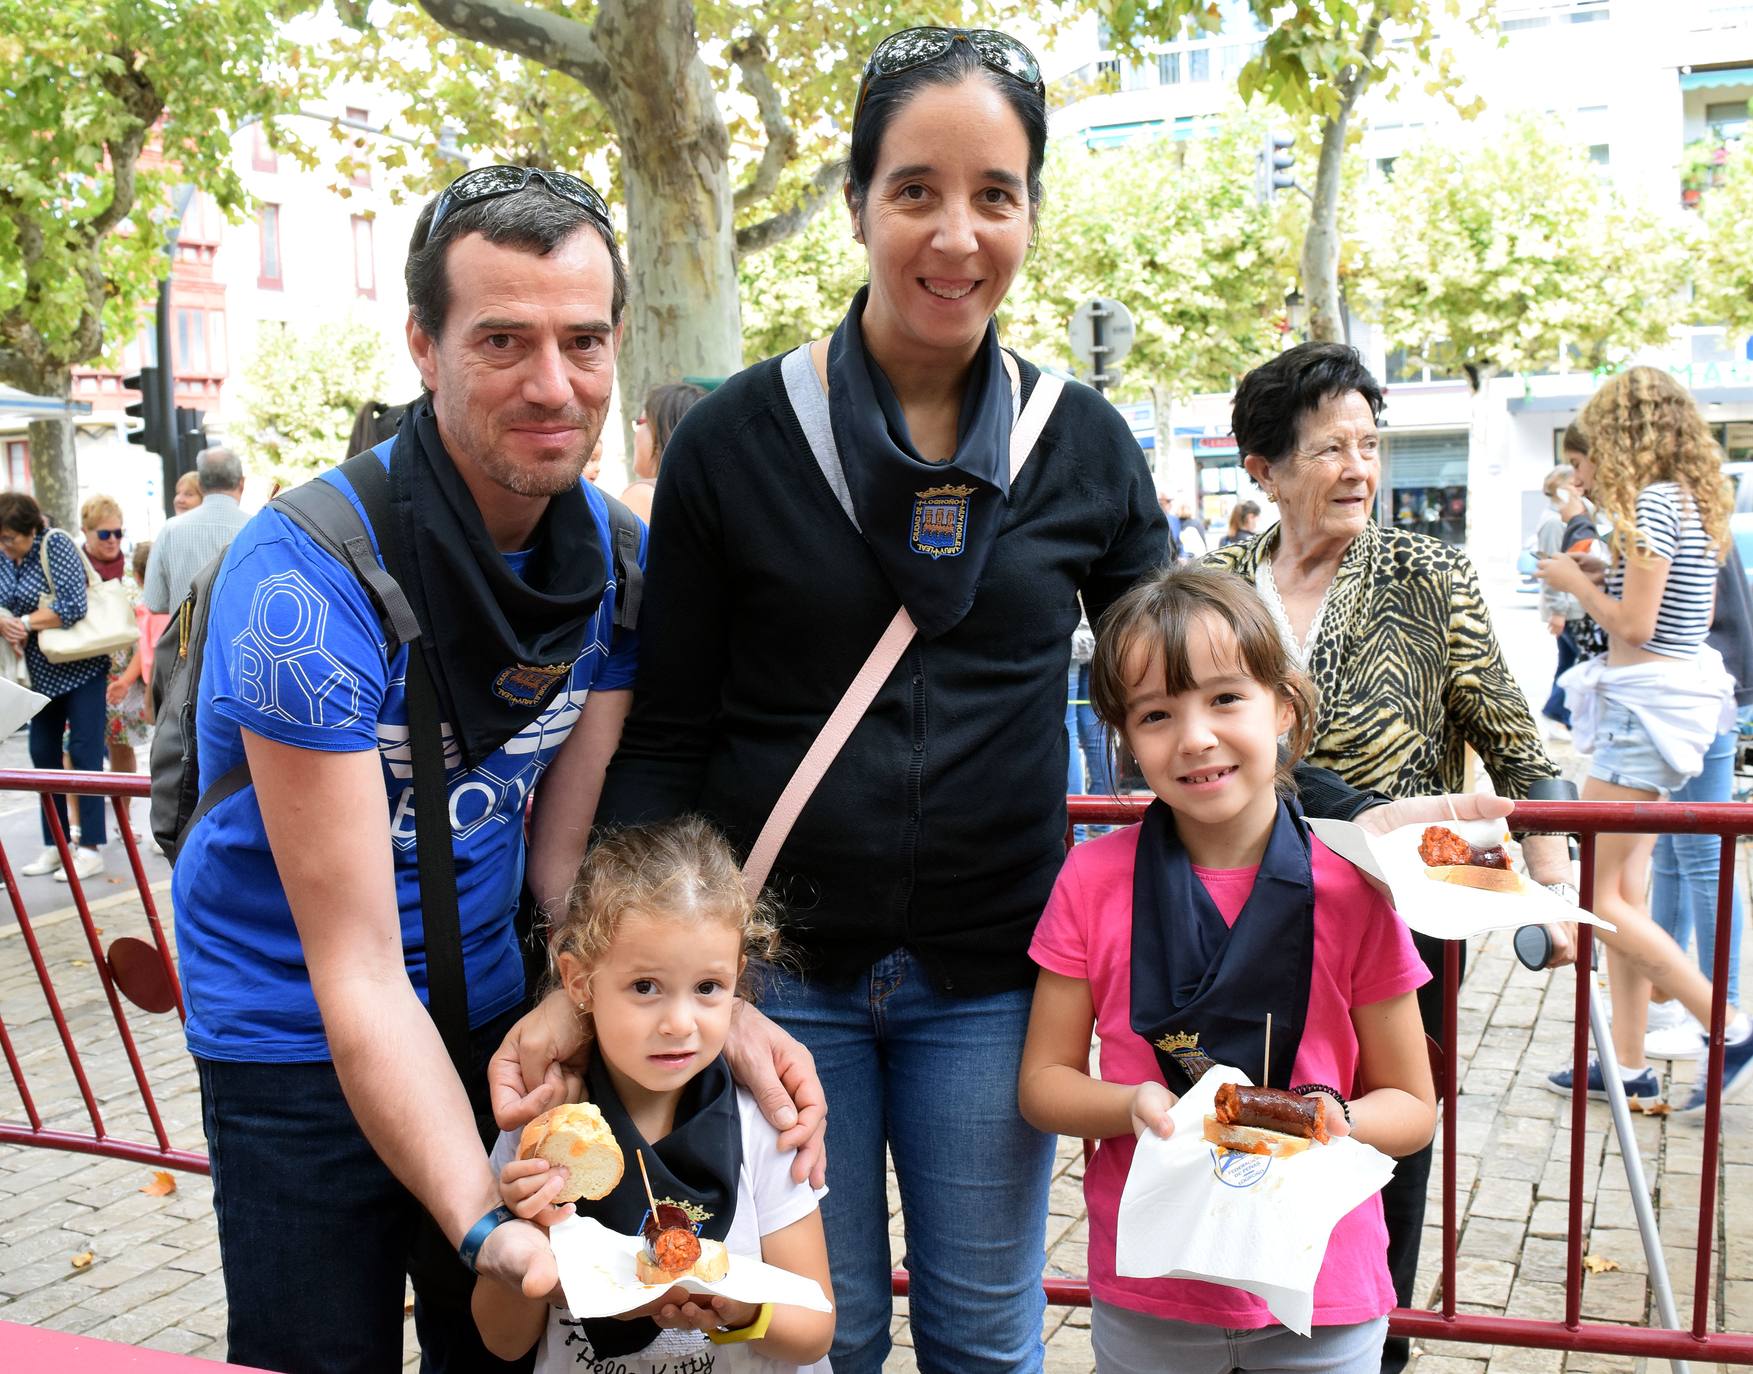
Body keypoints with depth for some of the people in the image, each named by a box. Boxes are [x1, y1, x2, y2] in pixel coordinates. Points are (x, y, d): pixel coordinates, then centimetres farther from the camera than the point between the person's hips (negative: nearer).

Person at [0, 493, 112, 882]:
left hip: (80, 667, -7)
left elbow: (73, 606, -23)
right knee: (43, 753, 9)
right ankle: (54, 845, 19)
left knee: (84, 752, -4)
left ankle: (90, 849, 0)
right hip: (40, 672, 7)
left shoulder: (57, 545, -14)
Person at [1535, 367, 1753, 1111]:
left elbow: (1635, 625, -19)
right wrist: (1603, 572, 16)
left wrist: (1573, 580, -4)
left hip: (1645, 703, -10)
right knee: (1623, 893, 12)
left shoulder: (1654, 502, -15)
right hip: (1664, 702, 10)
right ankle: (1628, 1065, 17)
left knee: (1601, 899, -5)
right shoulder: (1693, 500, 14)